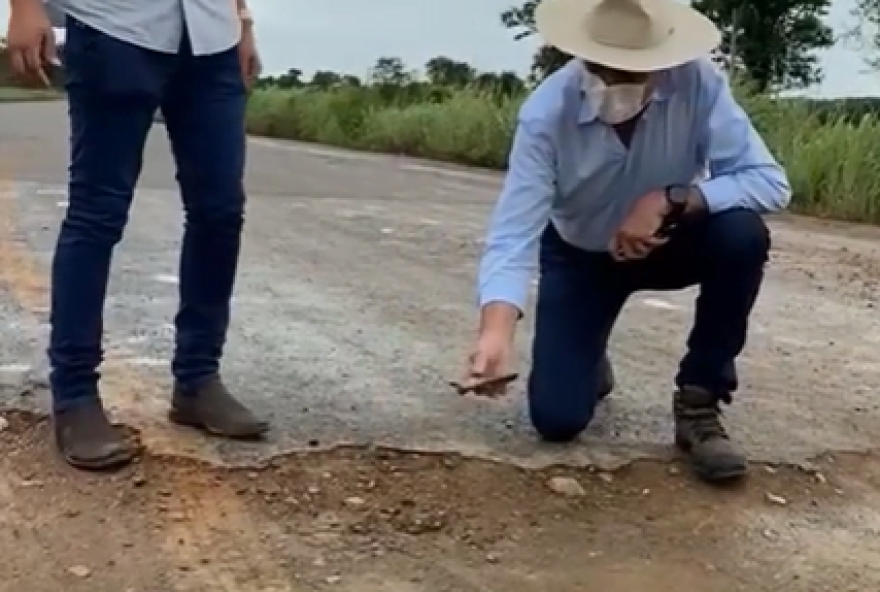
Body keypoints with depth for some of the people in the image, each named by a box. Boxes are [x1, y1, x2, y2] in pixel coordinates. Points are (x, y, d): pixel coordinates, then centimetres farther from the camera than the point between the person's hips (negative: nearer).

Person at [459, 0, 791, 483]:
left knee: (743, 234, -32)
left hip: (665, 243, 1)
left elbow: (769, 182, -28)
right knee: (556, 419, -11)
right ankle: (588, 359, 28)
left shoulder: (698, 84, -27)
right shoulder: (546, 112, -29)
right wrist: (496, 333, -51)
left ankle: (698, 401, -13)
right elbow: (513, 232, -35)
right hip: (580, 256, -1)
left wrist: (672, 200, -41)